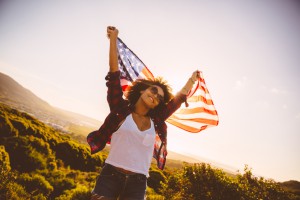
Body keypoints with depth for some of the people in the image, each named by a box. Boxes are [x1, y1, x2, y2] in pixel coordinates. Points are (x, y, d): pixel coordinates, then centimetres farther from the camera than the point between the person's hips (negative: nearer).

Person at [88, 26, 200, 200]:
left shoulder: (156, 121, 9)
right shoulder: (121, 110, 1)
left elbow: (180, 97, 20)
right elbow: (115, 73, -1)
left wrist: (193, 79, 32)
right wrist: (113, 38, 1)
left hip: (138, 183, 3)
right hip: (111, 176, -3)